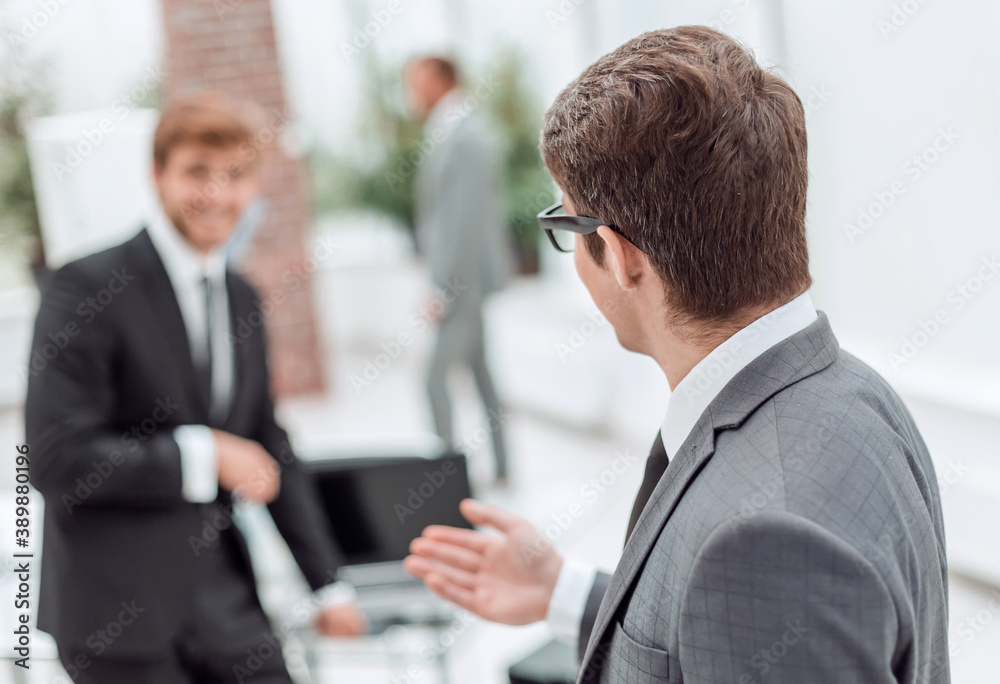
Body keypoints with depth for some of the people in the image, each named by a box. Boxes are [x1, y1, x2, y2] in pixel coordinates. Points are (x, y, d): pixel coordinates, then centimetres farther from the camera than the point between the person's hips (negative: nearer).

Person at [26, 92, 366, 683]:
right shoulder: (88, 287, -11)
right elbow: (56, 457, -17)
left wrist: (327, 582, 13)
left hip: (225, 601, 6)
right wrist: (200, 455, -18)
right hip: (117, 608, -6)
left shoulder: (242, 297, 11)